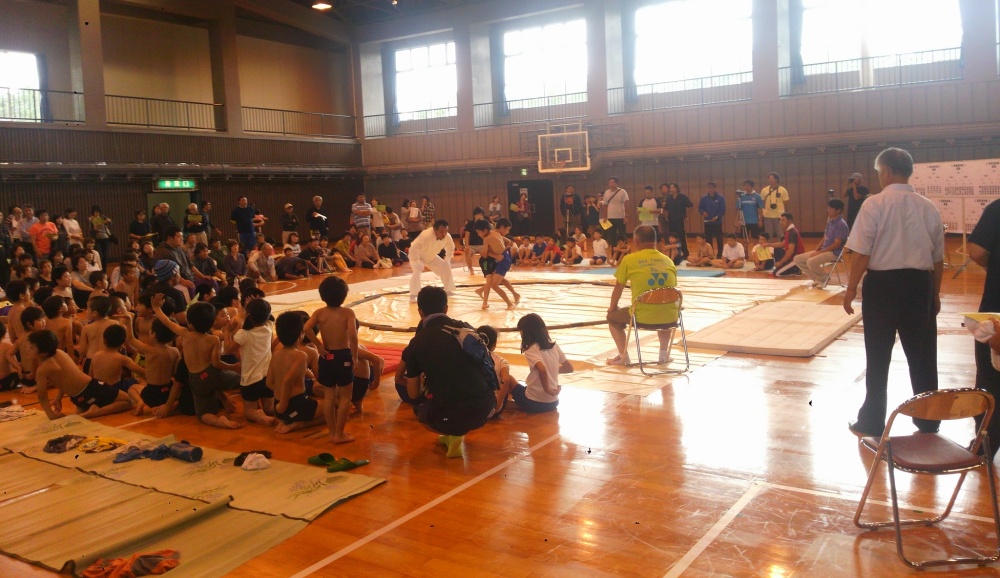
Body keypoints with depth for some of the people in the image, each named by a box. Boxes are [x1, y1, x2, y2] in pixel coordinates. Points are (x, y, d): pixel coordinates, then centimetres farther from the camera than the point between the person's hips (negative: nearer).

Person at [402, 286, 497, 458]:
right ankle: (456, 433, 19)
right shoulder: (467, 328, 8)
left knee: (418, 409, 30)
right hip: (485, 408, 2)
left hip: (449, 415, -2)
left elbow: (413, 395, 10)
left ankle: (452, 434, 8)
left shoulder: (416, 344, 2)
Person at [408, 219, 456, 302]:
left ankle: (448, 290, 27)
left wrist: (447, 261, -3)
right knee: (417, 271, -30)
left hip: (431, 257, 7)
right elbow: (414, 248, -45)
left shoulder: (447, 237, -22)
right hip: (417, 256, -7)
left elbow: (451, 248, 0)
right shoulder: (426, 235, -43)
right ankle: (413, 296, -24)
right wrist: (416, 262, -40)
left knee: (446, 267, 7)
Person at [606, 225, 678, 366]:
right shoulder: (668, 260, 10)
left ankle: (623, 356, 21)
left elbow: (618, 288, 9)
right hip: (669, 316, 4)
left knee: (612, 317, 25)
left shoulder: (629, 259, 0)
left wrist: (612, 307, 28)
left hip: (643, 317, -4)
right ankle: (664, 353, 37)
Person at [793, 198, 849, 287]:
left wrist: (819, 252, -19)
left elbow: (836, 244, -20)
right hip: (823, 251, 9)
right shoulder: (830, 221, 13)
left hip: (833, 253, -9)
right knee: (797, 259, 1)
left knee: (811, 262, -33)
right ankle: (817, 279, 6)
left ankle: (824, 278, -5)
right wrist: (816, 251, 2)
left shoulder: (841, 224, -14)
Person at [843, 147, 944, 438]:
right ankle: (928, 420, 26)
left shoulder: (875, 204, -11)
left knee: (878, 358, 7)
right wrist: (935, 293, 21)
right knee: (922, 356, 14)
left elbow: (861, 253, -13)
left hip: (883, 283, -4)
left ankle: (872, 422, 17)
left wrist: (851, 288, -4)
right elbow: (938, 258, 10)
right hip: (919, 284, 4)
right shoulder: (928, 207, 4)